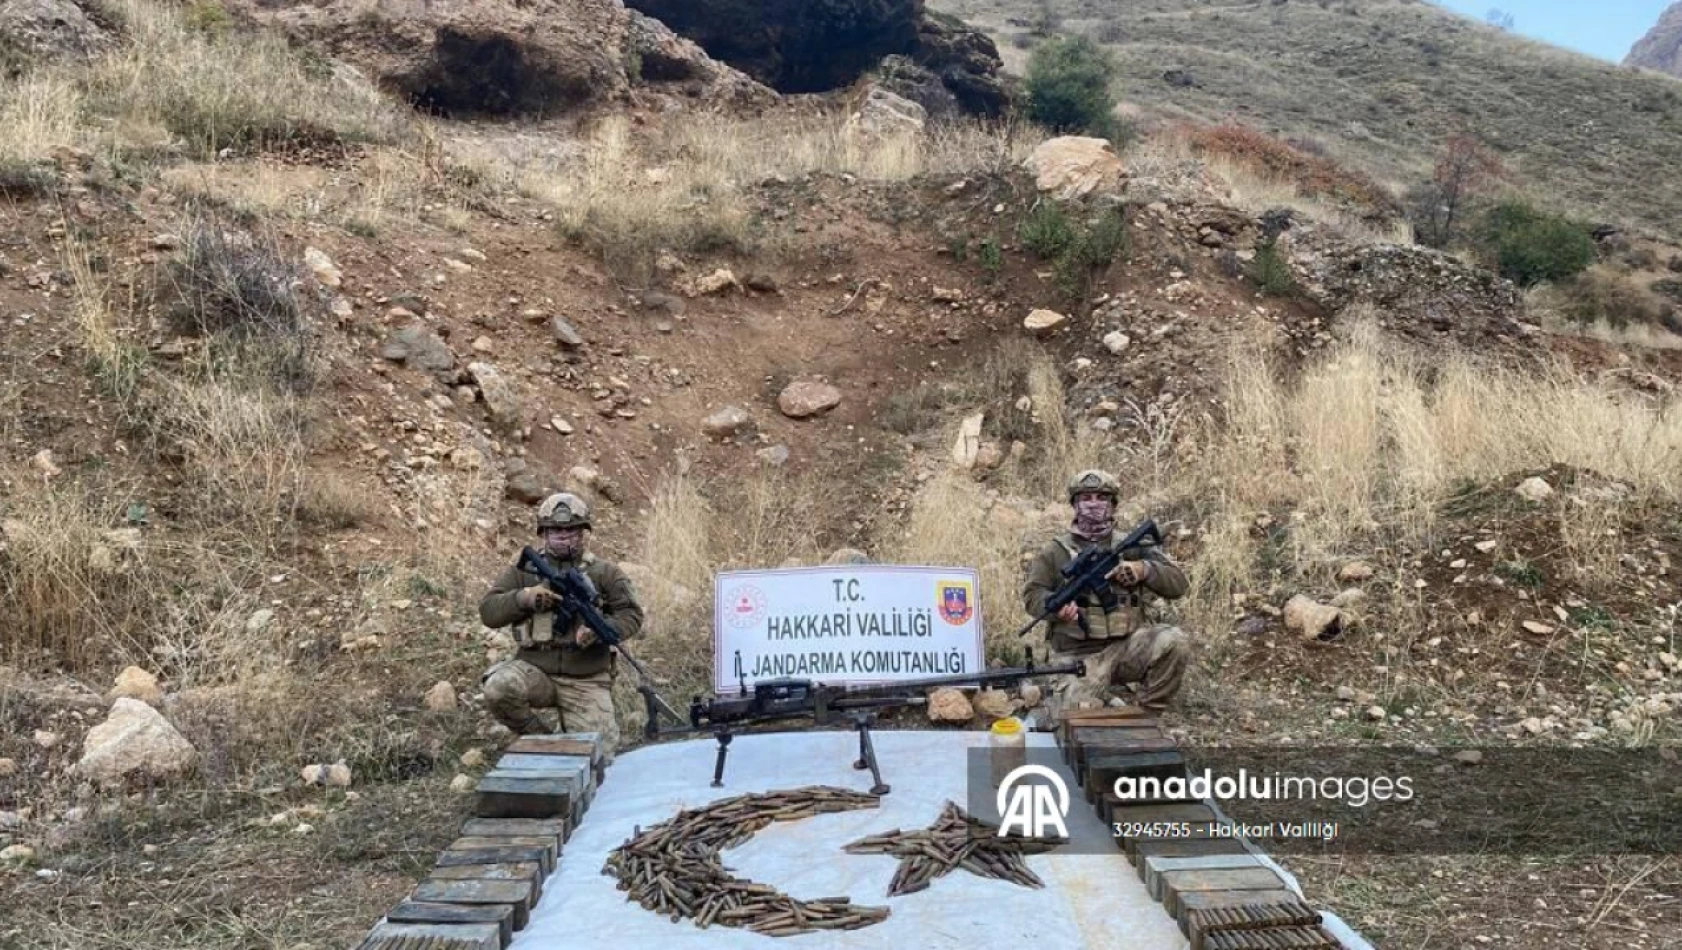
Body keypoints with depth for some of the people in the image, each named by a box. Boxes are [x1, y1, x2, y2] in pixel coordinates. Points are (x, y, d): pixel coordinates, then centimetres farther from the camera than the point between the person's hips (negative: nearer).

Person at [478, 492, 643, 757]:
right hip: (536, 672, 1)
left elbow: (631, 615, 0)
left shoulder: (604, 571, 3)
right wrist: (524, 597, -18)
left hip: (587, 681, 0)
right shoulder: (524, 569, 5)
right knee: (498, 687, -32)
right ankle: (538, 738, -3)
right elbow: (488, 611, 1)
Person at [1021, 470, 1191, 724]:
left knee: (1173, 641, -27)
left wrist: (1144, 569, -16)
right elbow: (1032, 594, 2)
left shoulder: (1133, 545, 8)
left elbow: (1177, 584, 3)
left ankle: (1146, 714, -7)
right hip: (1078, 655, -1)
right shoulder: (1055, 551, 6)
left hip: (1127, 647, 2)